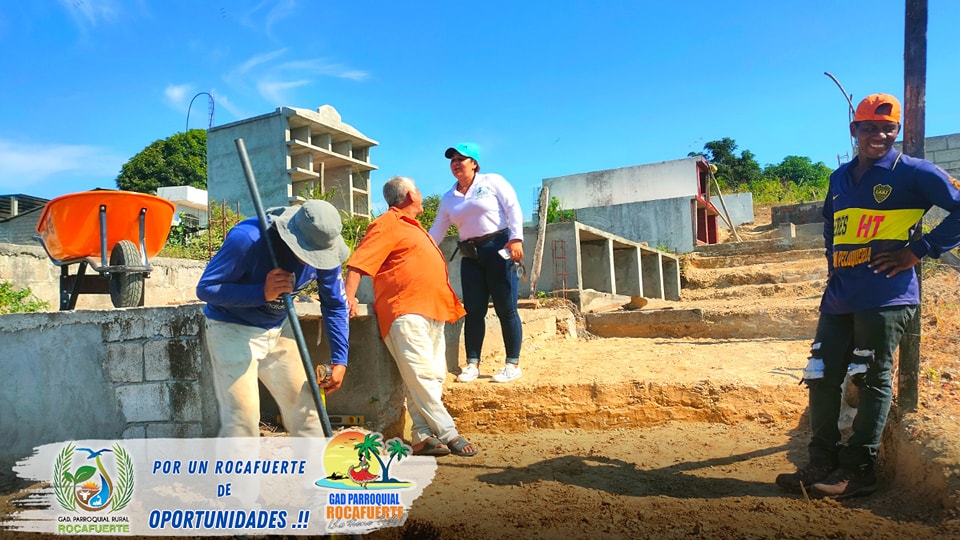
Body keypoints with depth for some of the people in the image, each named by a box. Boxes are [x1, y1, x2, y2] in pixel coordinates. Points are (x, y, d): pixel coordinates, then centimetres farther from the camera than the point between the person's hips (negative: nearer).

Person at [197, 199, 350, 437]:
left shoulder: (323, 248, -15)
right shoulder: (246, 239, -30)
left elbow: (335, 305, -2)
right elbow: (205, 288, -22)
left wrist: (339, 360, -8)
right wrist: (263, 293, -35)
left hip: (279, 328, 5)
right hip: (232, 330, -4)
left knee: (304, 405, 6)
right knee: (243, 417, -9)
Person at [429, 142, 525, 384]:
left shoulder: (492, 181, 1)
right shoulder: (448, 198, 13)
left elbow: (513, 209, -6)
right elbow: (436, 232, 15)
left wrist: (516, 239, -18)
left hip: (499, 248, -4)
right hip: (470, 256, 5)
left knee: (506, 308, -3)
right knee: (473, 310, 2)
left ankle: (513, 364, 5)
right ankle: (472, 364, 10)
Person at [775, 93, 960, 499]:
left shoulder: (914, 172, -3)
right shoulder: (840, 178, 17)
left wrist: (919, 251, -11)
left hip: (885, 295, -7)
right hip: (839, 296, 7)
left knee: (873, 380, -2)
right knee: (821, 376, 5)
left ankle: (857, 470, 8)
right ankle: (821, 464, 16)